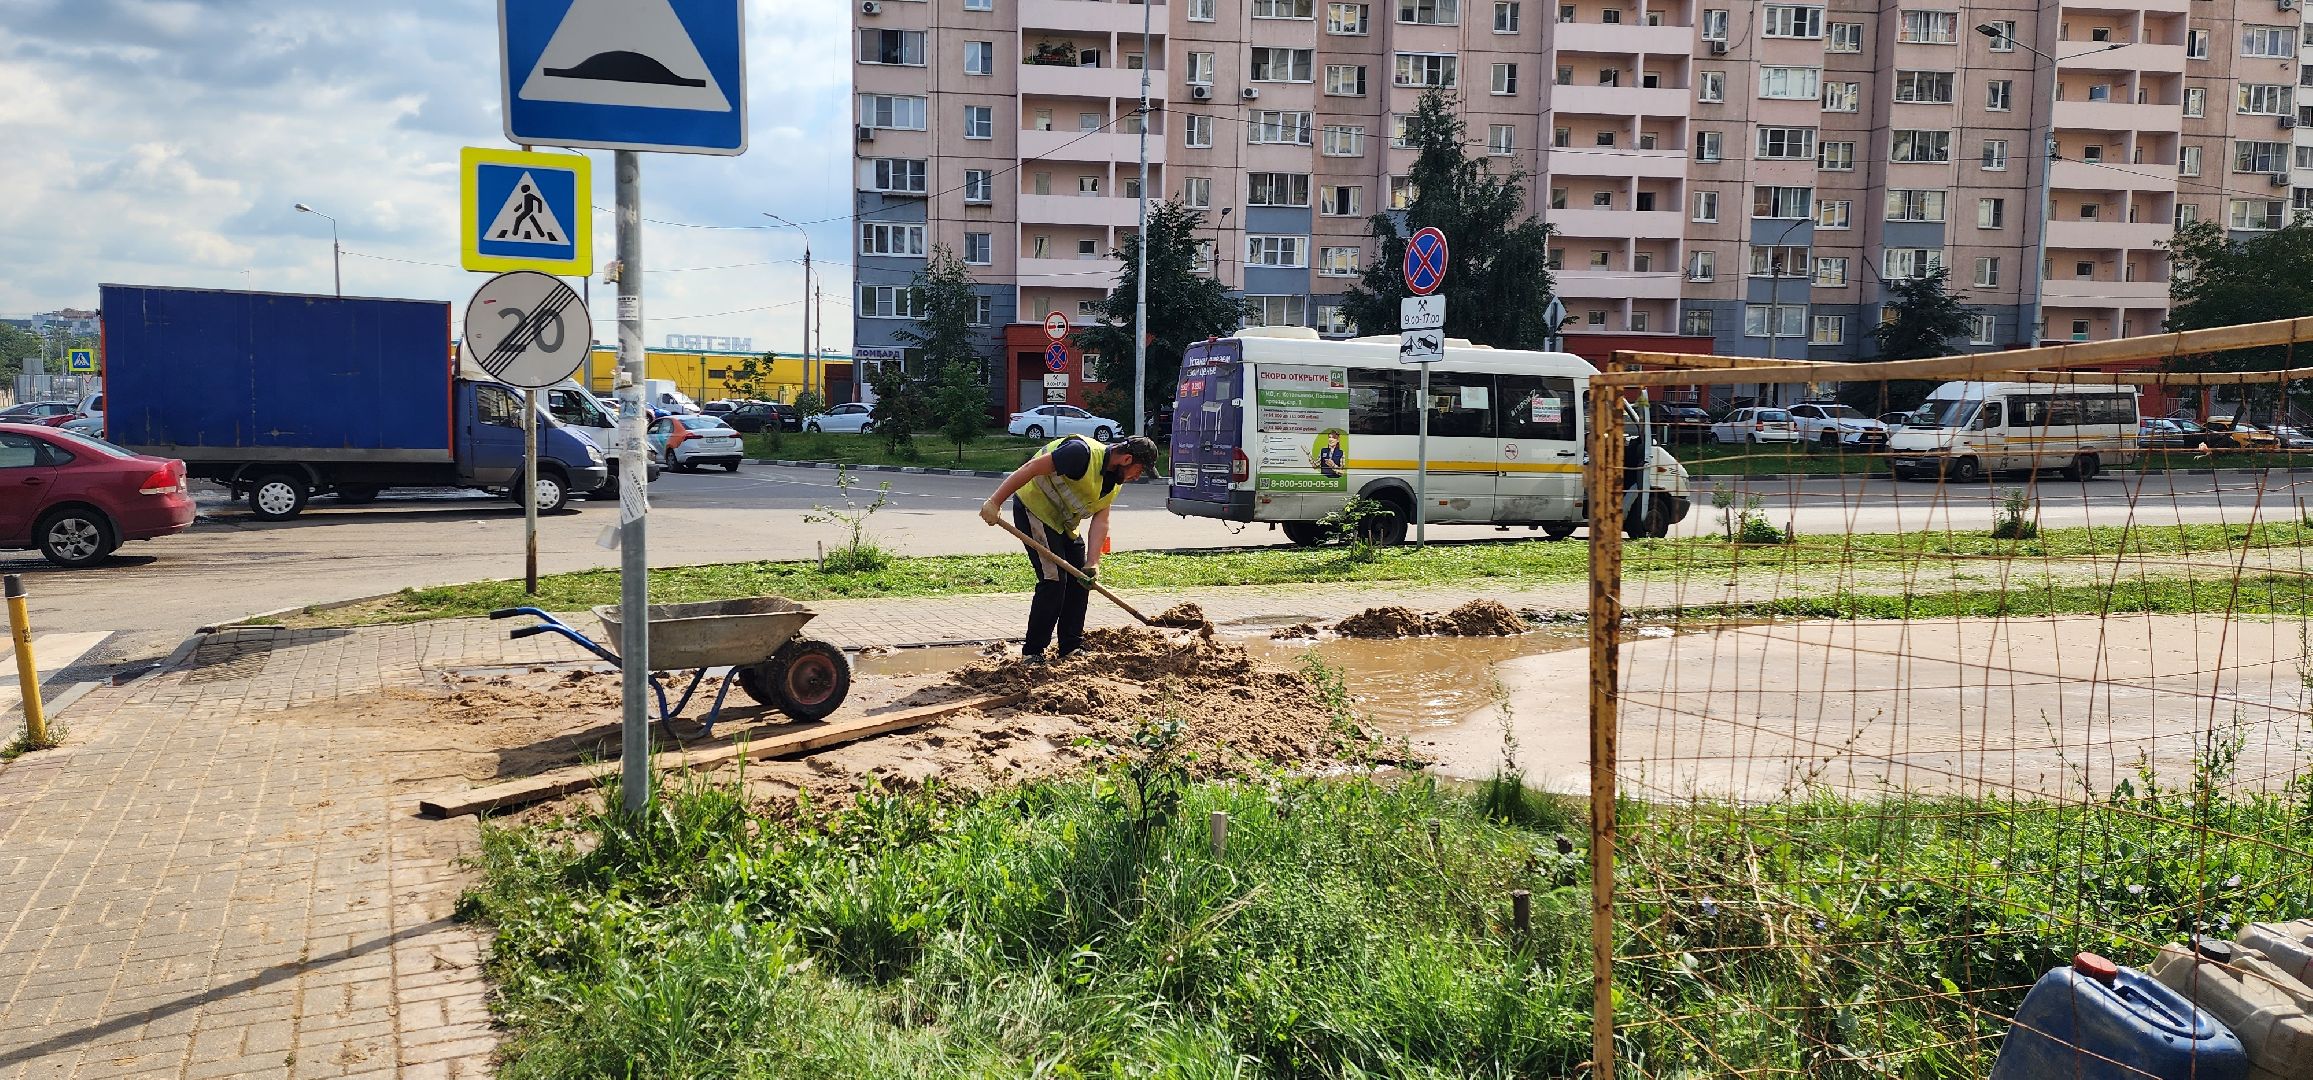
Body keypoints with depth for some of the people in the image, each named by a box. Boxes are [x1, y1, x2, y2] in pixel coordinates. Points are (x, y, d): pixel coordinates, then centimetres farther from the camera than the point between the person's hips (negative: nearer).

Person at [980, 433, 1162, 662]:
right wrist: (995, 502, -31)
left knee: (1080, 580, 9)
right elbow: (1030, 469, -29)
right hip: (1034, 508, -10)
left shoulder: (1115, 481, 2)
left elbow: (1100, 520, -3)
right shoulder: (1083, 453, -27)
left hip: (1064, 522, 10)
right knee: (1054, 580, -14)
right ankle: (1032, 654, -5)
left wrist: (1092, 563, -17)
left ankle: (1071, 649, 19)